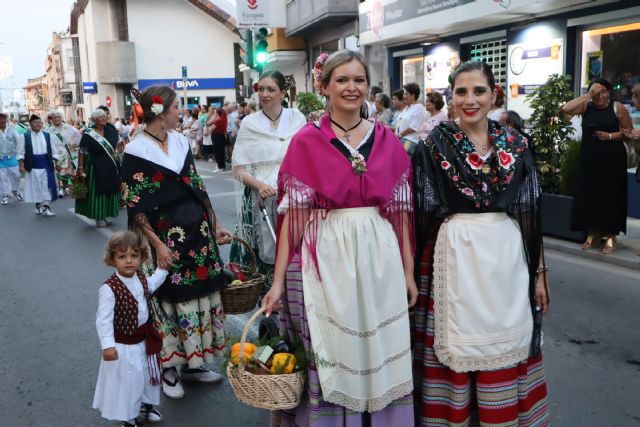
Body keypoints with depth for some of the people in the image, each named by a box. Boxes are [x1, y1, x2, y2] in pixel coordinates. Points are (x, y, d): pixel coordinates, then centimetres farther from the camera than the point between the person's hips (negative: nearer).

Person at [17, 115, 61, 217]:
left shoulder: (48, 136, 5)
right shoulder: (24, 137, 0)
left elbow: (54, 151, 8)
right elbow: (21, 153, 0)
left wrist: (56, 163, 5)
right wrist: (21, 165, -8)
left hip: (46, 165, 1)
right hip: (32, 166, -1)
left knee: (47, 186, -3)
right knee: (35, 187, 8)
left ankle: (46, 207, 0)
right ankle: (38, 206, 23)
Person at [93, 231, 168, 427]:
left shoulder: (140, 277, -4)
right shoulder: (109, 288, -27)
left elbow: (150, 286, 21)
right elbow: (103, 320, -27)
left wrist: (163, 268, 20)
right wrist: (107, 345, -31)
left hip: (144, 340, 7)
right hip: (124, 346, -7)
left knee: (147, 375, 24)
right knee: (126, 381, 8)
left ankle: (145, 407, 48)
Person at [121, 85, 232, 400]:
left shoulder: (180, 142, 8)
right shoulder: (135, 152, -10)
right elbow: (135, 207, -11)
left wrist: (215, 225, 12)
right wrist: (157, 244, -17)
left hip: (197, 233, 6)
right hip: (165, 239, -6)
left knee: (201, 297, 11)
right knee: (168, 300, 4)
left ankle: (192, 362, 27)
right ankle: (169, 368, 22)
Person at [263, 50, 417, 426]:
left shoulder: (387, 140, 5)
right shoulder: (306, 142, -3)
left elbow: (400, 209, 8)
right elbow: (294, 213, -4)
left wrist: (409, 271, 6)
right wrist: (279, 280, -7)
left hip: (380, 257, 3)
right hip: (327, 258, -2)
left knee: (381, 355, 12)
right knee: (329, 358, 7)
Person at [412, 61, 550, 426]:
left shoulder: (516, 145, 4)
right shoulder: (433, 147, -3)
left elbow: (530, 212, 6)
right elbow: (423, 215, -3)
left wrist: (539, 272, 6)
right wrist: (417, 272, -6)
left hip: (507, 259, 3)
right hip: (457, 259, -2)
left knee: (505, 345, 11)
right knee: (458, 346, 7)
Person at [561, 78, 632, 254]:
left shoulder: (618, 108, -1)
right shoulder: (586, 106, 4)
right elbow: (565, 109, -14)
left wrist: (610, 136, -16)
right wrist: (588, 95, -12)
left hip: (612, 159, -2)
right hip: (589, 158, 3)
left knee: (610, 195, 0)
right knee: (588, 194, 5)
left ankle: (610, 236, 10)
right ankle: (592, 232, 18)